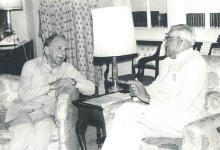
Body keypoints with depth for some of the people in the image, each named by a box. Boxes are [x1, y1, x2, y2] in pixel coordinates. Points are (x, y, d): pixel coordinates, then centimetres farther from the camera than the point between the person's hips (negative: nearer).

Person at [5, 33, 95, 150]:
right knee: (25, 131, -34)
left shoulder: (67, 68, 5)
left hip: (45, 113, 2)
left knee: (43, 128, -32)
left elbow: (91, 89, 3)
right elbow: (24, 94, -17)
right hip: (23, 109, -2)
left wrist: (74, 82, -16)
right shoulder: (31, 65, -4)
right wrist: (52, 85, -23)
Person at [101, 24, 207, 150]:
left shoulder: (195, 63, -12)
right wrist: (142, 91, -6)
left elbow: (183, 103, -20)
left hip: (182, 117, -7)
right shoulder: (168, 61, 16)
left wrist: (149, 99, -19)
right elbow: (156, 86, 17)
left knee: (129, 110, -24)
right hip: (160, 111, 7)